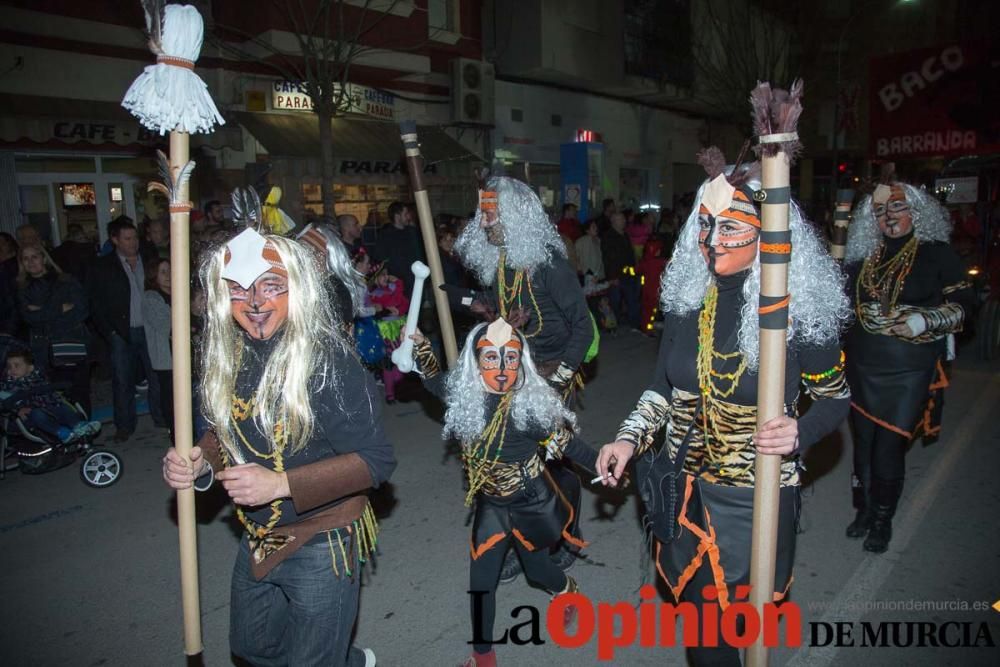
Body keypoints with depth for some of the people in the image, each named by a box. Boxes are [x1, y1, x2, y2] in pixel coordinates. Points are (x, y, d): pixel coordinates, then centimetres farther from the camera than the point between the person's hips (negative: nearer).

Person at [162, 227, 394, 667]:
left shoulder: (326, 361, -25)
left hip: (320, 543, -7)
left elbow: (376, 460, -25)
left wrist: (281, 483, -31)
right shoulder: (227, 357, -5)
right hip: (258, 541, 7)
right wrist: (198, 461, -11)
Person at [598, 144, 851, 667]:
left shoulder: (801, 309, -15)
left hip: (755, 494, -3)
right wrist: (629, 438, -7)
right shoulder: (686, 296, -3)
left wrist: (801, 433, -24)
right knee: (699, 607, 17)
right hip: (686, 486, 4)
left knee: (714, 617, 10)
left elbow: (836, 396, -4)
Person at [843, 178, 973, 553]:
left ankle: (883, 521, 20)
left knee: (889, 448, 0)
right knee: (864, 443, 12)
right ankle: (865, 510, 31)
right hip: (863, 367, 4)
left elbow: (962, 303, -4)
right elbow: (846, 302, 21)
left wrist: (925, 320, -18)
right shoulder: (864, 256, 8)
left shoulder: (936, 253, -2)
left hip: (909, 371, -3)